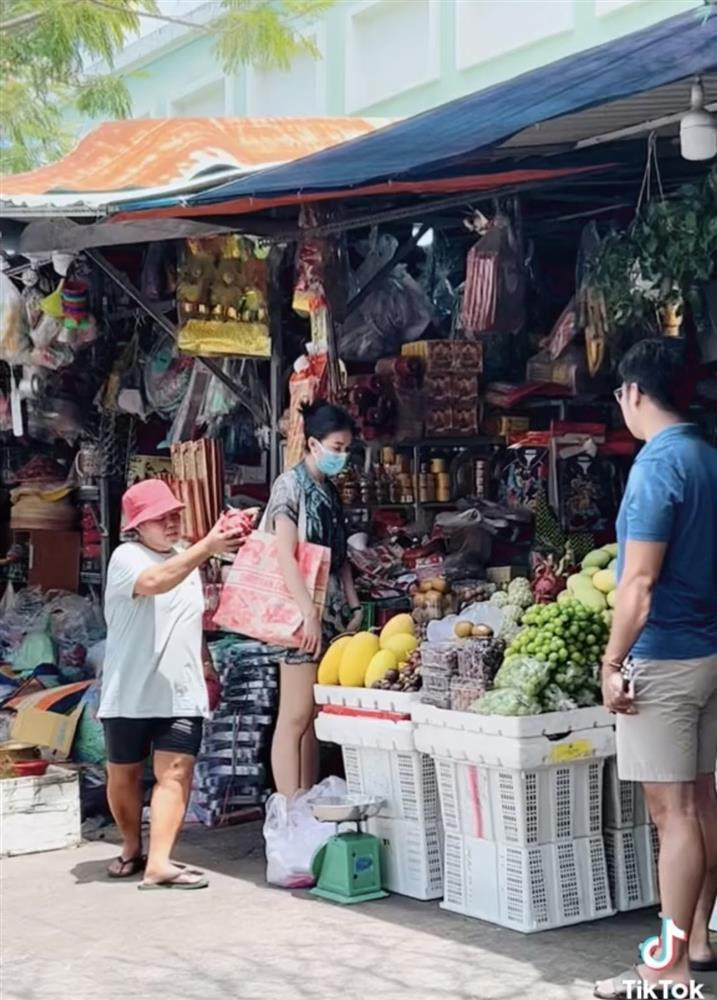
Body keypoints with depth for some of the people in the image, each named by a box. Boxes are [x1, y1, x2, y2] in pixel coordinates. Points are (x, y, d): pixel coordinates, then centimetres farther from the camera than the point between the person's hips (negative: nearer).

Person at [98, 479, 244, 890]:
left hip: (182, 694, 4)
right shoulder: (126, 557, -9)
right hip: (131, 694, -4)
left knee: (175, 774, -10)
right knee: (124, 774, 10)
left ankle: (159, 862, -15)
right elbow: (154, 582, -33)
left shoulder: (188, 561, 13)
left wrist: (208, 666, 21)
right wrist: (207, 547, -41)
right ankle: (132, 847, 31)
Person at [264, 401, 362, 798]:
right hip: (303, 615, -8)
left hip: (332, 614, 8)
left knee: (315, 716, 10)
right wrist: (310, 613, -24)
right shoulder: (291, 485, -9)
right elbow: (286, 556, -17)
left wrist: (353, 606, 12)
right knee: (295, 716, -7)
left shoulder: (329, 491, 16)